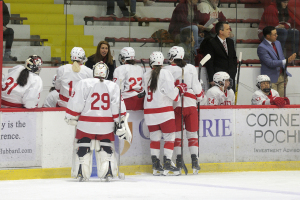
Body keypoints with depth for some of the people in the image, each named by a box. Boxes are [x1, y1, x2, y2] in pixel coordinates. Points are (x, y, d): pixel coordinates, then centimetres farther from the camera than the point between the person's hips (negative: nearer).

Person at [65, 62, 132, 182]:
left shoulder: (84, 84, -5)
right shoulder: (113, 86, 3)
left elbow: (76, 104, -7)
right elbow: (119, 108, -1)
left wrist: (71, 117, 6)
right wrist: (122, 125, 4)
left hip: (86, 124, -2)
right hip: (106, 126, 2)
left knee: (83, 149, 9)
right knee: (107, 149, 17)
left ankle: (82, 174, 8)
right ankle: (108, 173, 14)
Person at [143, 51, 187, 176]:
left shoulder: (146, 76, 7)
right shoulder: (164, 73, -9)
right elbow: (170, 91, -15)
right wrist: (179, 89, 5)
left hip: (149, 112, 5)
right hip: (164, 111, -5)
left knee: (155, 137, 12)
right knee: (169, 137, 2)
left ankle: (155, 165, 9)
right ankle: (167, 164, -5)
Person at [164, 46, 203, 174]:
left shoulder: (168, 70, -2)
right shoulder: (191, 68, 6)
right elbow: (196, 86, 6)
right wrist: (200, 97, 23)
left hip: (176, 105, -2)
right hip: (191, 105, 2)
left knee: (177, 133, 6)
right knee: (192, 133, 7)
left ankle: (179, 160, -2)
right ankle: (194, 161, -2)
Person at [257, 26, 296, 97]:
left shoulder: (277, 43, 12)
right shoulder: (261, 48, -14)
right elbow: (270, 63, -21)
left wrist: (285, 77, 10)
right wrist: (286, 61, -28)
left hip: (281, 77, 7)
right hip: (271, 79, -7)